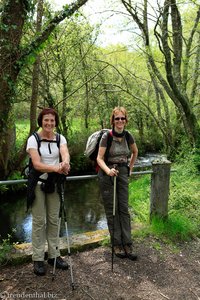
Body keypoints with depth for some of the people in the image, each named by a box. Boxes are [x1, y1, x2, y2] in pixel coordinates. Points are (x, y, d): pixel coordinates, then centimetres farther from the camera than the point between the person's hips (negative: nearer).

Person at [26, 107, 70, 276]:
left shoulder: (60, 138, 0)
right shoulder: (33, 139, -9)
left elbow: (65, 154, -21)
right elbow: (37, 164, -20)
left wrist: (65, 163, -45)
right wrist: (56, 168, -37)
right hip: (38, 184, -3)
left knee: (54, 220, 10)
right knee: (39, 221, 1)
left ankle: (54, 255, 23)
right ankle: (38, 259, 14)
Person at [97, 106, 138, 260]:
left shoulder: (128, 136, 1)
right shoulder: (106, 136, -12)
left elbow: (135, 152, 19)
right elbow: (100, 158, -14)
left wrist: (130, 167, 15)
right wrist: (108, 170, -30)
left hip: (123, 174, 4)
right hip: (108, 174, -3)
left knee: (124, 209, 4)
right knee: (112, 210, 4)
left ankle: (127, 244, 12)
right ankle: (117, 244, 15)